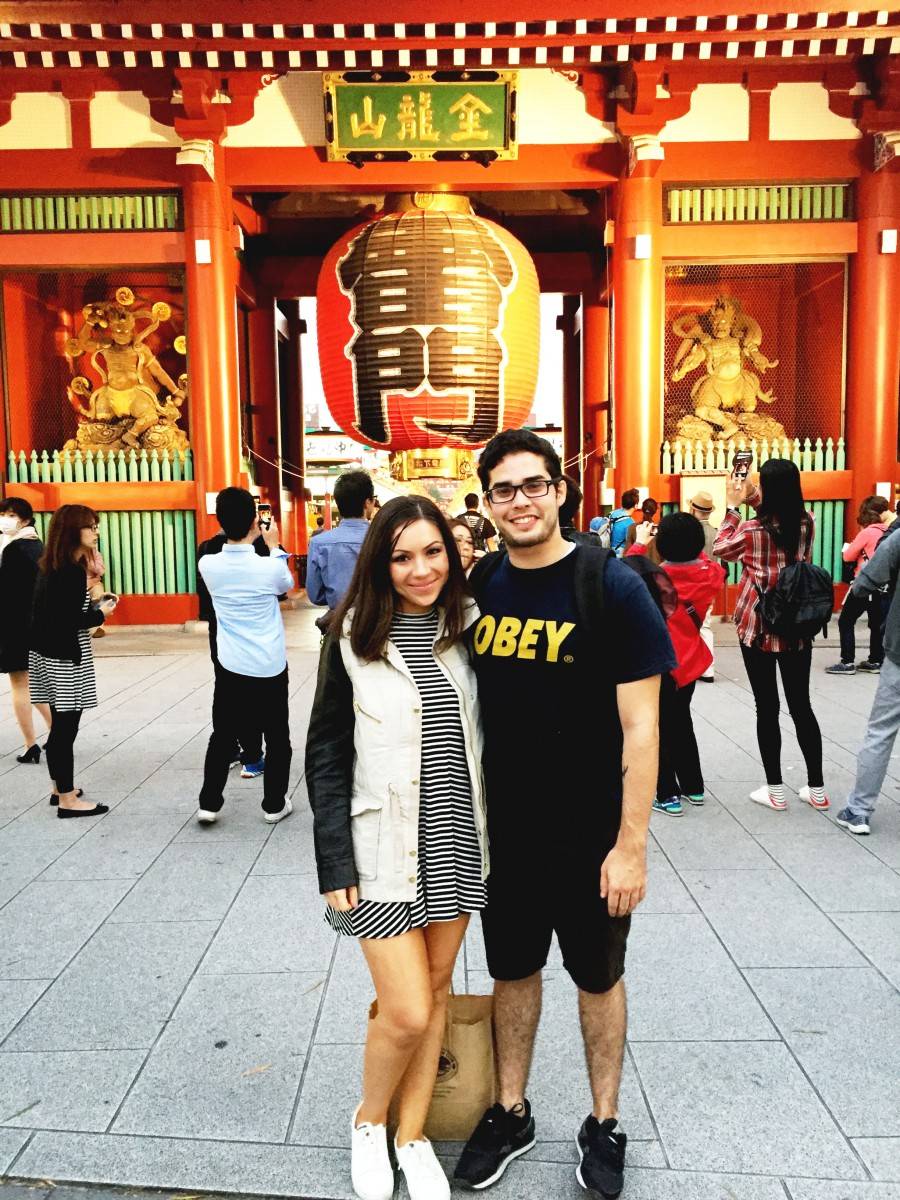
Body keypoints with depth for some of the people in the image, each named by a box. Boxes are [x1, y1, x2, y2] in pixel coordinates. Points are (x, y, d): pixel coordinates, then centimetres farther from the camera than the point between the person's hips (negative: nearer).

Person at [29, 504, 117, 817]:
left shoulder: (50, 566, 10)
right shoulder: (72, 571, -18)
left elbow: (60, 610, 11)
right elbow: (71, 622, -23)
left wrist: (92, 604, 4)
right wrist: (101, 613, -9)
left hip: (46, 655, 9)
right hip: (65, 660, -9)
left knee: (59, 726, 17)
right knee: (65, 728, -3)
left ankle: (61, 788, 27)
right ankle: (67, 800, 4)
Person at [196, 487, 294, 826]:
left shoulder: (208, 565, -7)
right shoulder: (270, 567, -15)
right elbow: (289, 585, 10)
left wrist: (242, 537, 17)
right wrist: (274, 546, 18)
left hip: (230, 667, 3)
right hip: (270, 668, -2)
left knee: (223, 735, 15)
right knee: (277, 737, 11)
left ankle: (209, 802, 17)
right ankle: (274, 804, 20)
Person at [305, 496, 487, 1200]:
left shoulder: (466, 626, 0)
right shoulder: (354, 638, -8)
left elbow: (482, 735, 7)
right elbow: (326, 752, -5)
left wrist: (485, 833, 5)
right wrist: (336, 862, -8)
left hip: (456, 840, 3)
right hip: (384, 845, -3)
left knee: (436, 990, 14)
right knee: (408, 1011, -1)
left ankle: (412, 1135, 36)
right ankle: (368, 1121, 31)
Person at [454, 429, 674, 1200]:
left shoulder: (612, 587, -15)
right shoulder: (478, 585, -2)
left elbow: (640, 725, -14)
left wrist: (631, 843, -16)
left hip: (589, 834, -3)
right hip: (501, 829, 4)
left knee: (598, 977, 17)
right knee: (513, 970, 20)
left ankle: (605, 1125, 39)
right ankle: (511, 1113, 42)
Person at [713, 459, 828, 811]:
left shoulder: (752, 529, -15)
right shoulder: (808, 523, -2)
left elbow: (721, 548, 4)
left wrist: (733, 506, 8)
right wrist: (752, 501, 14)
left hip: (758, 629, -4)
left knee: (767, 708, 5)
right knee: (801, 706, 13)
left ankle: (775, 790, 12)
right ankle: (816, 788, 20)